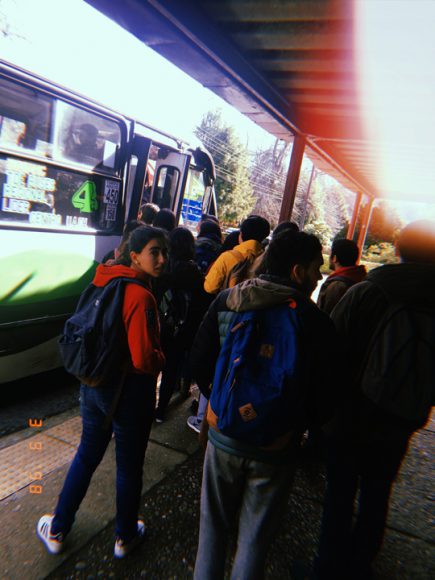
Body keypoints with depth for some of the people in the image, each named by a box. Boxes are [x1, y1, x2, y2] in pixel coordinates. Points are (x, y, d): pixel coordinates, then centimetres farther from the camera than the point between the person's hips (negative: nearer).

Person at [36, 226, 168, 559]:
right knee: (129, 466, 16)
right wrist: (162, 360, -7)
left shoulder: (106, 283, -1)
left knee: (87, 456, 26)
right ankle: (125, 537, 40)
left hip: (94, 384, 7)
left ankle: (57, 531, 42)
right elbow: (144, 358, -28)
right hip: (130, 391, -7)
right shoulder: (141, 297, -26)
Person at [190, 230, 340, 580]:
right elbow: (324, 403, -11)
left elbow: (199, 363, -4)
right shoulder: (316, 322, -17)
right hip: (275, 449, -2)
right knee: (255, 538, 20)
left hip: (224, 436, 3)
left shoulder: (226, 301, -10)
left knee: (214, 524, 25)